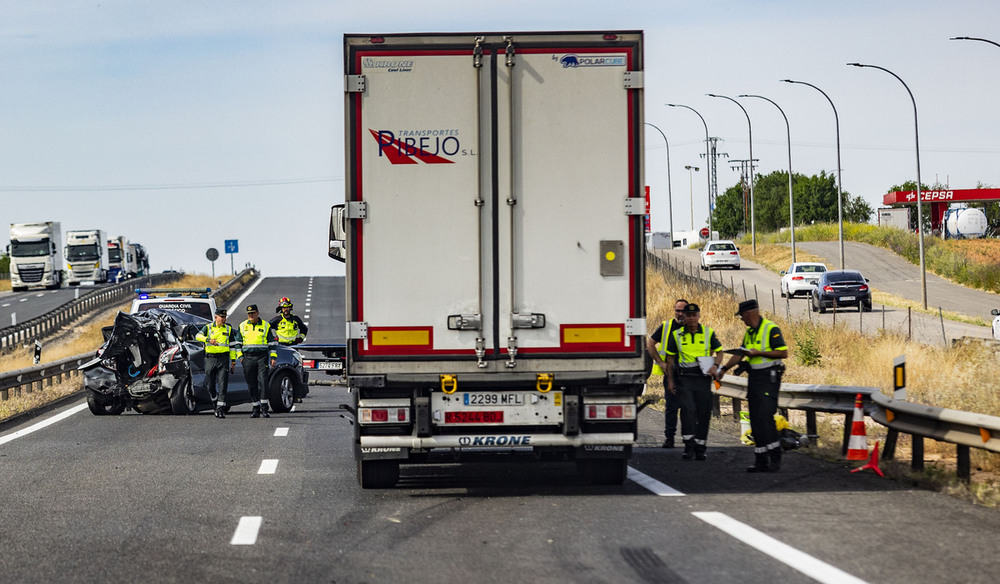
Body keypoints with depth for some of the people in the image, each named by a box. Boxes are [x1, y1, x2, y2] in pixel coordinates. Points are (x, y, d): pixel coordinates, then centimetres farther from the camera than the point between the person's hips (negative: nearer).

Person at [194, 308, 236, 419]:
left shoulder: (228, 329, 12)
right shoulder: (208, 327, 7)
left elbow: (232, 345, 15)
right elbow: (198, 336, -11)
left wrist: (233, 360, 8)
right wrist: (208, 339, -30)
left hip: (223, 359, 0)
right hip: (210, 358, 0)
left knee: (222, 385, -10)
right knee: (210, 385, 4)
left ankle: (220, 409, -14)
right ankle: (216, 403, 25)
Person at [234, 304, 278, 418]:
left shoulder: (266, 326, 6)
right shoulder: (242, 326, 11)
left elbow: (272, 343, 8)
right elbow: (238, 342, 16)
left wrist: (273, 357, 1)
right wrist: (240, 356, 5)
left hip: (262, 357, -2)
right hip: (248, 358, 2)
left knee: (263, 382, -12)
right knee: (251, 384, 3)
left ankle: (264, 408, -11)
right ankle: (255, 409, 8)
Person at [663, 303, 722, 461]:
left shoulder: (708, 333, 8)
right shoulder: (677, 335, 7)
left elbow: (719, 352, 13)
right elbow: (670, 359, 12)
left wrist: (715, 366, -8)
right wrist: (670, 380, 7)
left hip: (703, 378, 1)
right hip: (684, 378, -1)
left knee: (704, 412, 3)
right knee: (687, 409, -17)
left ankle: (700, 449, 12)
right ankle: (689, 446, -16)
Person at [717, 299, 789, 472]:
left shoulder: (771, 329, -10)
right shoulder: (749, 333, 16)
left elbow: (783, 353, -15)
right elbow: (739, 354, 24)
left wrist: (759, 353, -18)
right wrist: (723, 369, 16)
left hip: (769, 377, -9)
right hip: (754, 377, 9)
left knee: (765, 417, -16)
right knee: (756, 420, 6)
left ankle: (775, 460, -13)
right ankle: (761, 462, 8)